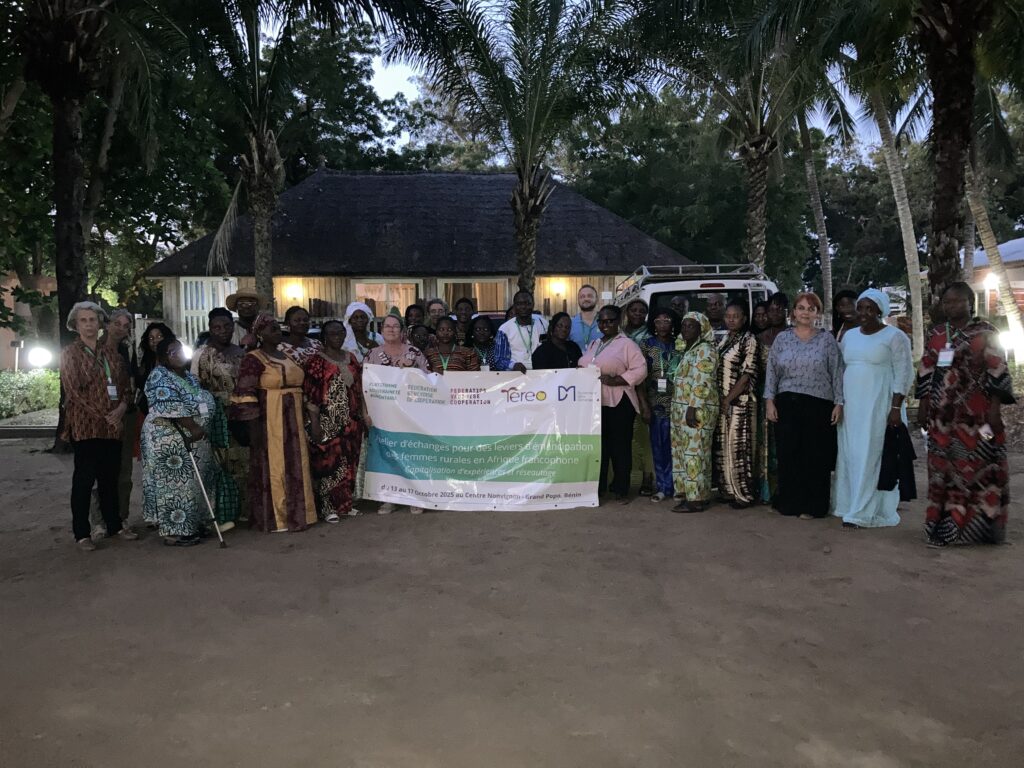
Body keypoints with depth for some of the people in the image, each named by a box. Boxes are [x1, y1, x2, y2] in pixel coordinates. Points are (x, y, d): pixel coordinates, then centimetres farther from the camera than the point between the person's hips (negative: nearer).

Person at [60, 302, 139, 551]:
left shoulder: (110, 353, 14)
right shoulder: (70, 353, 0)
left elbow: (124, 384, 13)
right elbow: (73, 391, -8)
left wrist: (121, 408, -7)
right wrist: (102, 416, -12)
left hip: (112, 425, 4)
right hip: (85, 425, -4)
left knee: (110, 477, 11)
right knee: (84, 478, -1)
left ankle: (115, 524, 21)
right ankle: (81, 533, 6)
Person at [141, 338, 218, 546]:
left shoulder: (190, 377, 15)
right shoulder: (160, 376, -12)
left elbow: (202, 403, 22)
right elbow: (171, 407, -23)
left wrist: (200, 429, 12)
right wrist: (193, 428, -24)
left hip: (190, 440, 9)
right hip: (169, 441, -9)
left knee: (190, 483, 12)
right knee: (174, 482, -6)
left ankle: (189, 525, 21)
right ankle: (173, 532, -1)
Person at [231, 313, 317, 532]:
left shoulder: (286, 356, 13)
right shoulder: (253, 360, -10)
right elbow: (245, 394, -15)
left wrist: (303, 417, 17)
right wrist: (253, 426, -19)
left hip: (292, 421, 7)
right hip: (269, 422, -7)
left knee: (295, 467, 11)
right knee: (272, 467, -1)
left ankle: (295, 513, 21)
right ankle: (274, 518, 8)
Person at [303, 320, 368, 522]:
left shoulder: (351, 358, 11)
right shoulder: (316, 361, -7)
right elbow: (310, 395, -11)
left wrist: (364, 415, 12)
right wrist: (314, 424, -16)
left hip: (351, 422, 6)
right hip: (327, 423, -6)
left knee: (349, 463, 10)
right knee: (328, 462, -2)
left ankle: (345, 503, 21)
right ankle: (327, 507, 5)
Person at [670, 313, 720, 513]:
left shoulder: (704, 350, -10)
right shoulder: (688, 350, 19)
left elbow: (702, 383, -18)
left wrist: (693, 408, -23)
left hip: (697, 410, -10)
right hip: (682, 410, 10)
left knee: (694, 453, -8)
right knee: (683, 452, 10)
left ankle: (697, 499, -4)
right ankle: (689, 494, 16)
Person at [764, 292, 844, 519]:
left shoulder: (827, 340, 5)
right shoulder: (782, 338, 8)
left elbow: (837, 373, 3)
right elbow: (771, 372, 8)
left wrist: (839, 403, -2)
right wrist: (770, 400, 1)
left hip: (819, 406, -1)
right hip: (787, 404, 1)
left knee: (816, 457, 1)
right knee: (788, 454, 2)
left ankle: (812, 505, 11)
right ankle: (789, 503, 14)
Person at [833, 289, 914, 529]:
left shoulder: (895, 337, -4)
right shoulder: (849, 336, 14)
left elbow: (903, 374, -7)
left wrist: (896, 407, -15)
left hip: (878, 406, -6)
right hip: (851, 405, 6)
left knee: (870, 456, -5)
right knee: (850, 455, 8)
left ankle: (863, 512, -3)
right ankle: (852, 505, 17)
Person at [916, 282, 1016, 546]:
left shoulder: (985, 333, -2)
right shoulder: (936, 335, 11)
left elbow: (997, 372, -6)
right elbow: (926, 373, 13)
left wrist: (995, 409, -12)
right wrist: (923, 406, 9)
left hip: (976, 415, -4)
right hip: (943, 417, 4)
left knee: (978, 470, -1)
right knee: (943, 470, 5)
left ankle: (979, 525, 8)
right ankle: (946, 525, 11)